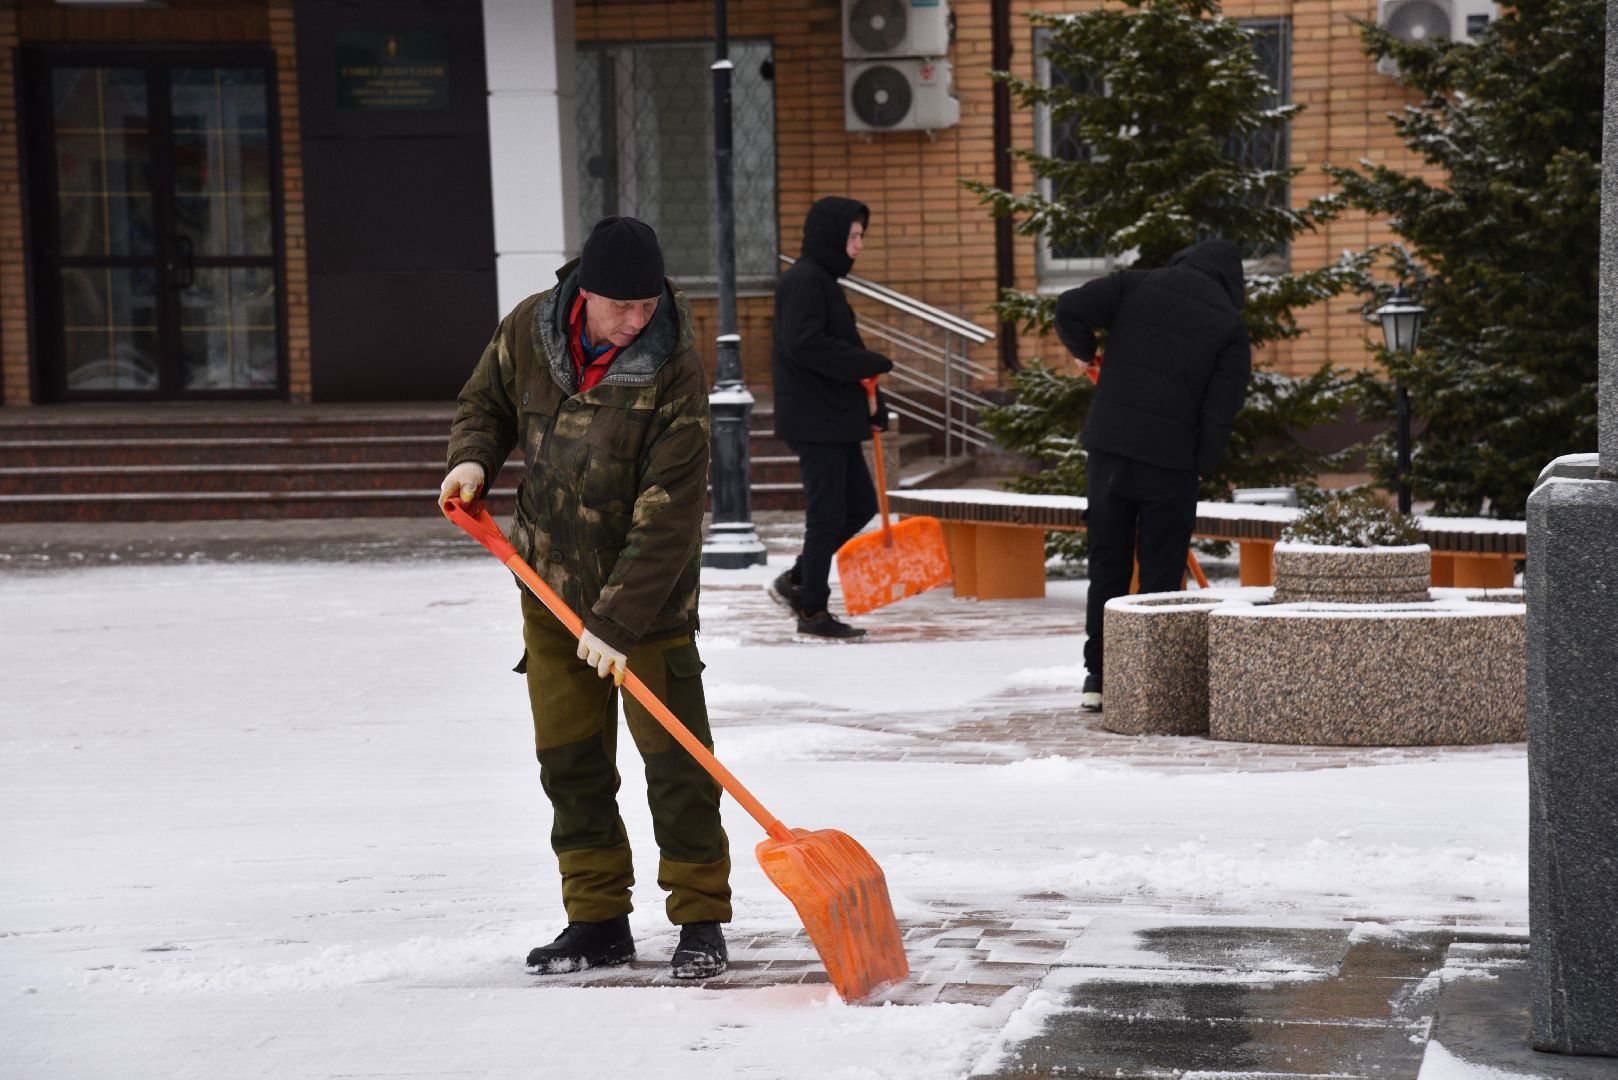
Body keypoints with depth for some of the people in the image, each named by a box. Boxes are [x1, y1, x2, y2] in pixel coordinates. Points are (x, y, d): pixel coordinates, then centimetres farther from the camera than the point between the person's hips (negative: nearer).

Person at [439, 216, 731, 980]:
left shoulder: (673, 374, -23)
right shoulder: (529, 330, -9)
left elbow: (667, 515, -25)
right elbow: (485, 402, 13)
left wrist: (618, 622, -27)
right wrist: (472, 458, -9)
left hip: (648, 599, -5)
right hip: (551, 585, 5)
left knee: (674, 756, -3)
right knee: (568, 757, 9)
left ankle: (701, 920, 7)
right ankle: (598, 921, 19)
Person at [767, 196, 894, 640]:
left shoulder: (824, 280, 18)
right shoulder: (803, 280, -14)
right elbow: (804, 344, -25)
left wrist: (871, 401, 10)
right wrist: (871, 364, -19)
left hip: (837, 416, 10)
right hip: (813, 417, -10)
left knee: (861, 504, 13)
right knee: (828, 513, -4)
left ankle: (797, 581, 21)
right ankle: (812, 611, 5)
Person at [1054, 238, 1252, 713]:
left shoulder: (1137, 285, 7)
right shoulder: (1230, 327, 3)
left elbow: (1072, 306, -5)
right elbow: (1220, 411, -5)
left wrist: (1082, 350, 14)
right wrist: (1201, 467, 7)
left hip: (1109, 448, 2)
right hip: (1170, 460, -2)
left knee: (1107, 567, 11)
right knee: (1161, 575, 5)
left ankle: (1098, 678, 12)